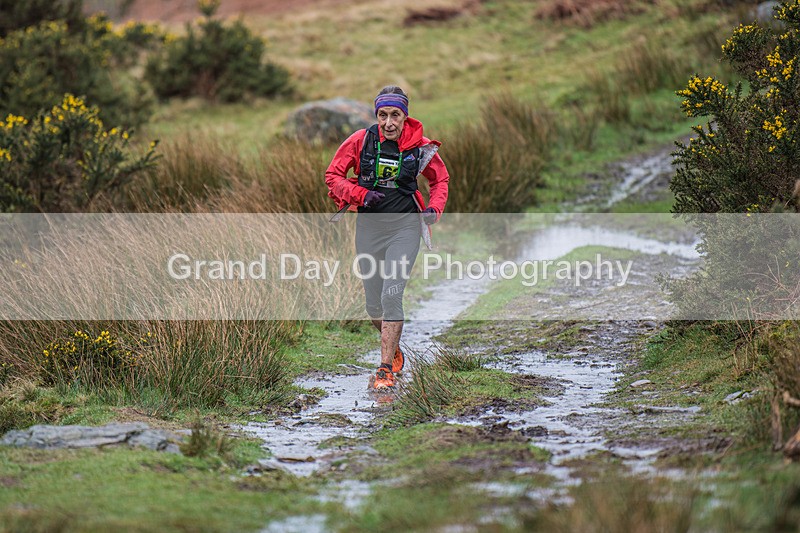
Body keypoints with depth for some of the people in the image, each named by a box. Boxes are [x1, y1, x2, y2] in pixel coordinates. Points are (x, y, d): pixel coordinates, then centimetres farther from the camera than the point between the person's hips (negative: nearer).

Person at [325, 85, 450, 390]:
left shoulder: (420, 146, -6)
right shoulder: (361, 140, -6)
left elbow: (440, 179, 12)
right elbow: (333, 175, 3)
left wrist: (434, 209, -6)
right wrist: (361, 194, -13)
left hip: (404, 226, -2)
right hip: (369, 226, 2)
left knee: (391, 296, -16)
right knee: (373, 305, 8)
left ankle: (386, 368, -9)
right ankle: (394, 350, 36)